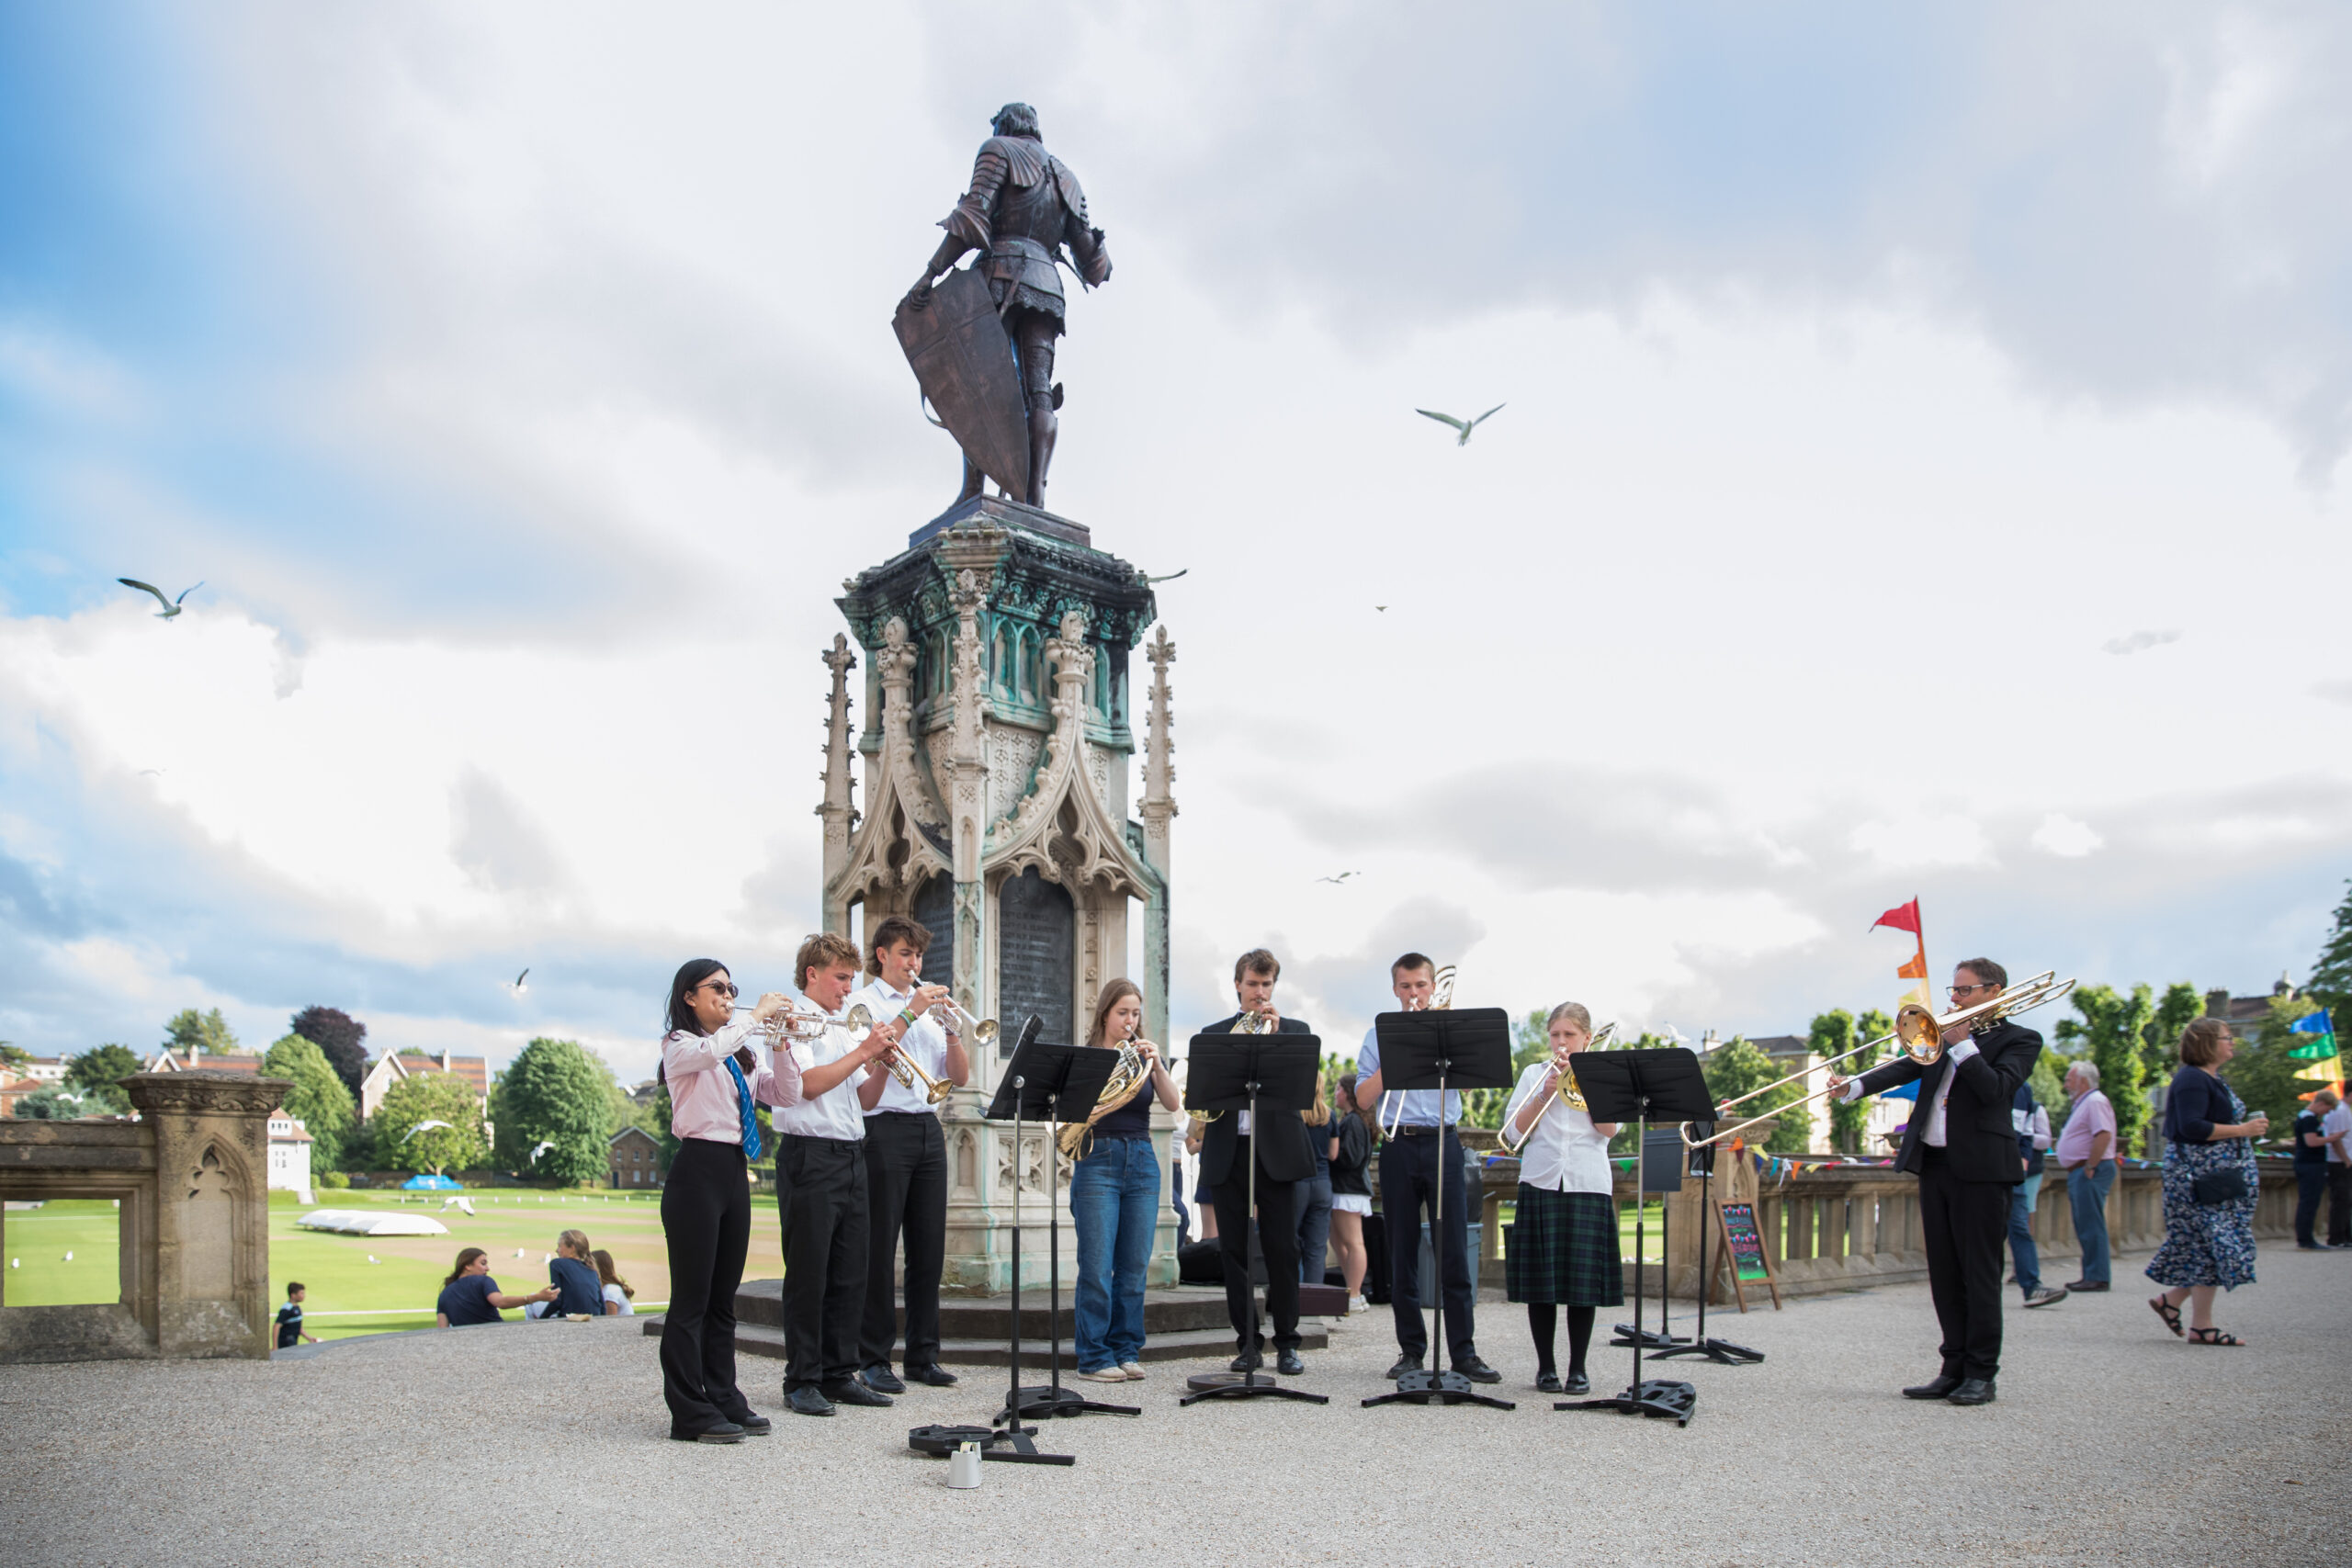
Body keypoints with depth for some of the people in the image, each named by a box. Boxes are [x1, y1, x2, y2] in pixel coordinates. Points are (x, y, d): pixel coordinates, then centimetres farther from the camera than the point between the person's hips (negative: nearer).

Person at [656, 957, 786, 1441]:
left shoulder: (740, 1053, 19)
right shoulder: (680, 1046, -2)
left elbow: (782, 1092, 9)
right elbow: (710, 1052, -26)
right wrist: (757, 1016, -17)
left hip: (734, 1172, 7)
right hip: (697, 1170, -7)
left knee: (723, 1297, 12)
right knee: (691, 1297, -4)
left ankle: (724, 1400, 18)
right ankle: (690, 1411, -1)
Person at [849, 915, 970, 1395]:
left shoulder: (929, 1004, 20)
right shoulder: (862, 1003, 3)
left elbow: (959, 1077, 13)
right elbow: (867, 1071, -15)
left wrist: (950, 1028, -2)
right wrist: (909, 1014, -16)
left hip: (929, 1129, 6)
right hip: (885, 1128, -6)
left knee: (929, 1246, 6)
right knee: (879, 1247, -4)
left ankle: (924, 1355, 13)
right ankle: (874, 1359, 3)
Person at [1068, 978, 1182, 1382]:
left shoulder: (1143, 1057, 12)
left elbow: (1173, 1104, -1)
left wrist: (1156, 1064, -15)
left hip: (1142, 1163, 4)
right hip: (1099, 1162, -4)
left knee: (1134, 1267, 5)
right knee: (1097, 1268, -6)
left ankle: (1126, 1351, 13)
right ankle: (1094, 1357, 1)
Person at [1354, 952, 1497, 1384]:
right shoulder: (1380, 1035, 9)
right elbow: (1364, 1100, 2)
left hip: (1442, 1145, 0)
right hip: (1398, 1147, 1)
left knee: (1455, 1250, -4)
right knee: (1402, 1252, 4)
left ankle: (1463, 1352, -1)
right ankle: (1411, 1350, 12)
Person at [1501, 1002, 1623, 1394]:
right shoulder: (1533, 1074, 11)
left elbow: (1610, 1129, -4)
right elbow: (1515, 1131, 2)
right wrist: (1545, 1092, -8)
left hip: (1589, 1185, 0)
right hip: (1541, 1182, 0)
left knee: (1584, 1278, -1)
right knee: (1541, 1277, 0)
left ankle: (1578, 1368, 9)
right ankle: (1546, 1366, 10)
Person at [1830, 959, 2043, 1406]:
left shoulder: (2018, 1040, -1)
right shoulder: (1943, 1033, 16)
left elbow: (1995, 1089, -16)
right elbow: (1907, 1067, 6)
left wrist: (1963, 1044, -13)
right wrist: (1854, 1086, -8)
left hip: (1980, 1167, -6)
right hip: (1934, 1163, 6)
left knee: (1979, 1272, -1)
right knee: (1944, 1273, 9)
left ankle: (1982, 1373, 6)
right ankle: (1954, 1367, 17)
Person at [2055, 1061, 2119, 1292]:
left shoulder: (2095, 1102, -12)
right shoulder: (2081, 1104, 21)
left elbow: (2104, 1135, -24)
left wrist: (2090, 1167, -22)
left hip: (2090, 1172, -11)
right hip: (2079, 1171, 11)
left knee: (2090, 1225, -9)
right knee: (2084, 1227, 12)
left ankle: (2097, 1277, -8)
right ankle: (2091, 1276, 15)